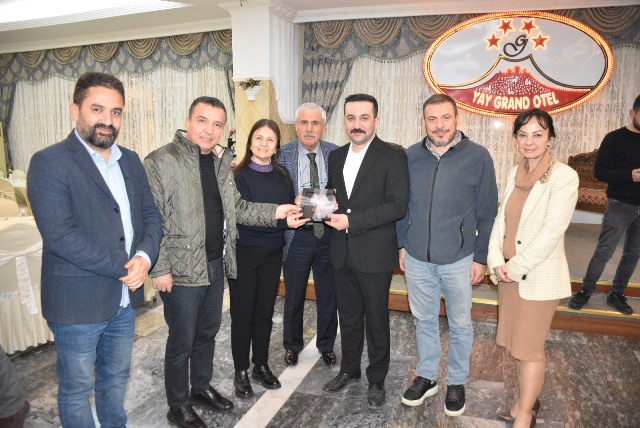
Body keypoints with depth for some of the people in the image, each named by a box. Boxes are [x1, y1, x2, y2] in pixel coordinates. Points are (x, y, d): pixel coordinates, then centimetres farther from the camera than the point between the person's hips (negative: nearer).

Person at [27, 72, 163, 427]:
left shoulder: (130, 161, 7)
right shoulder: (49, 162, -13)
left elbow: (150, 215, 6)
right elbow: (59, 234, -22)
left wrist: (144, 257, -13)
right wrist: (122, 268, -18)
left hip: (124, 298, 6)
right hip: (77, 303, -5)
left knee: (116, 379, 23)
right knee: (76, 389, 15)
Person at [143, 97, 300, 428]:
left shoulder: (221, 163, 9)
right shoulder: (160, 162, -13)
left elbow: (237, 208, 14)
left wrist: (275, 212, 2)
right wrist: (159, 269, -17)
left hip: (216, 265, 7)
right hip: (182, 270, -7)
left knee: (207, 332, 21)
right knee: (182, 341, 8)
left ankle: (201, 388, 42)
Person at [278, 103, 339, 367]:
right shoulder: (282, 154, -3)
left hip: (329, 234, 1)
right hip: (297, 235, -1)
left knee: (328, 296, 15)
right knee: (293, 297, 15)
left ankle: (326, 345, 37)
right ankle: (292, 345, 38)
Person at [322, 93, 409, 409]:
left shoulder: (393, 155, -9)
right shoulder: (336, 156, 11)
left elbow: (398, 205, -16)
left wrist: (351, 221, -21)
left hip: (374, 254, -5)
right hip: (342, 253, 5)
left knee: (376, 320, 10)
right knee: (348, 317, 19)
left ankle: (376, 380, 30)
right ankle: (349, 370, 38)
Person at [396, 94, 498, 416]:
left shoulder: (478, 157, -7)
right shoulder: (410, 156, 1)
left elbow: (487, 212, -4)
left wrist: (481, 257, -4)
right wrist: (402, 244, 8)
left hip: (459, 260, -2)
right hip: (417, 258, 3)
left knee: (460, 325, 13)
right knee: (424, 320, 16)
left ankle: (457, 382, 34)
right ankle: (426, 376, 36)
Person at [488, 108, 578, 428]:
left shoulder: (564, 176, -14)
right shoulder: (515, 173, 5)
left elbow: (551, 232, -19)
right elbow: (501, 219, 6)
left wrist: (516, 267, -15)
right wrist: (496, 261, -7)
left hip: (539, 276, -6)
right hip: (508, 274, 6)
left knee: (529, 347, 6)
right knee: (518, 341, 18)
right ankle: (527, 399, 38)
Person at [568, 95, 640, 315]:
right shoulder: (615, 138, -4)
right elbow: (599, 171, -11)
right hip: (620, 205, -6)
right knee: (604, 251, -5)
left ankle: (617, 294, 20)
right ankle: (585, 291, 7)